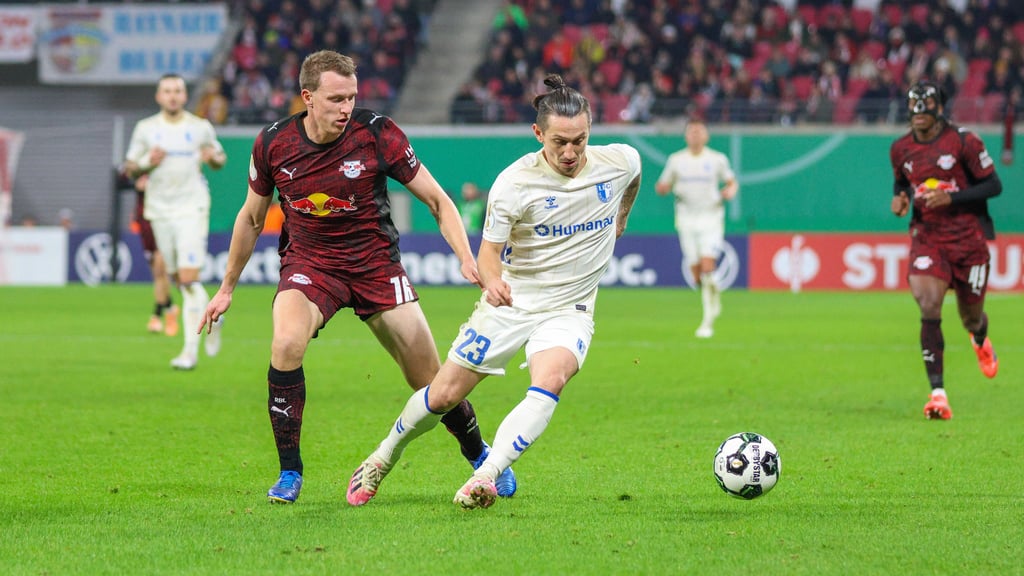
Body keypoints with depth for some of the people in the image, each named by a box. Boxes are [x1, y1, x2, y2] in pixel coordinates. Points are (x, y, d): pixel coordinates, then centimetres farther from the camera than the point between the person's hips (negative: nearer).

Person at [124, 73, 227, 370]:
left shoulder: (200, 127, 3)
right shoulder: (145, 128, 5)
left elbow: (220, 157, 15)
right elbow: (129, 168, 8)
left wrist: (214, 158, -9)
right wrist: (147, 162, -13)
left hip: (192, 209, -3)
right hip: (160, 210, 3)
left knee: (189, 279, -14)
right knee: (178, 279, 6)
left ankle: (190, 350, -12)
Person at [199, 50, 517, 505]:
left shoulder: (377, 134, -15)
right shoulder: (273, 143, -9)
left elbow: (437, 200, -7)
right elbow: (252, 218, 9)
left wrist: (467, 259, -21)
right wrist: (227, 288, 14)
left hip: (375, 262, 0)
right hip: (309, 262, 0)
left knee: (432, 380, -2)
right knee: (286, 343, -30)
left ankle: (479, 456, 28)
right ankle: (289, 474, -16)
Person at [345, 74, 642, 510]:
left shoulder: (620, 162, -10)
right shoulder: (514, 183, -18)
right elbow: (489, 250, -14)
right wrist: (492, 279, -37)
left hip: (568, 310, 1)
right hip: (510, 303, -1)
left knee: (549, 381, -31)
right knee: (443, 395, 2)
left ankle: (485, 478, -33)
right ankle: (384, 458, 30)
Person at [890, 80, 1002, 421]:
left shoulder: (963, 141, -10)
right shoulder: (901, 149, 3)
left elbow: (993, 185, -7)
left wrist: (951, 198, -18)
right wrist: (900, 199, 0)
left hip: (967, 236, -2)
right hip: (926, 236, 2)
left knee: (971, 317, 10)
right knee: (928, 306, -20)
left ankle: (980, 340, 52)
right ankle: (938, 394, -21)